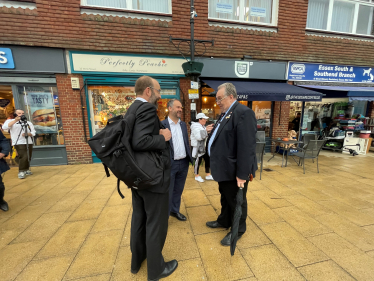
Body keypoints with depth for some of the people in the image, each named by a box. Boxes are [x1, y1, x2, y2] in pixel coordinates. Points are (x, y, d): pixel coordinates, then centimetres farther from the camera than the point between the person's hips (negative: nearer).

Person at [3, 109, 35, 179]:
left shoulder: (28, 122, 15)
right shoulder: (10, 121, 8)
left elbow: (33, 133, 8)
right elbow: (4, 127, -14)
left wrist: (28, 134, -15)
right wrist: (15, 120, -20)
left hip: (29, 143, 4)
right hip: (19, 143, -4)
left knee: (28, 158, 6)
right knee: (23, 157, -15)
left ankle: (26, 170, 18)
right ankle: (21, 172, -4)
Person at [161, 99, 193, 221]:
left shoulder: (183, 124, 10)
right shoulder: (162, 124, -9)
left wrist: (190, 158, 9)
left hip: (184, 163, 6)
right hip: (170, 164, -5)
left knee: (178, 190, 20)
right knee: (168, 192, 11)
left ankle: (175, 210, 41)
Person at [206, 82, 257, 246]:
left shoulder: (243, 113, -19)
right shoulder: (225, 114, 12)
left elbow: (246, 147, -25)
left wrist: (242, 174, -23)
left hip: (234, 171, -9)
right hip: (225, 169, 9)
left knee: (236, 201, 13)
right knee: (225, 198, 25)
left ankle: (238, 231, 36)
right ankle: (224, 221, 48)